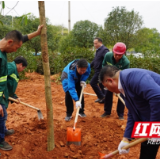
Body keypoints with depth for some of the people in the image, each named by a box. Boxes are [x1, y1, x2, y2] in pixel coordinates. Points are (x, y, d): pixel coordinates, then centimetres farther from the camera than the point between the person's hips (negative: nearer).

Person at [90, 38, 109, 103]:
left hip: (101, 71, -10)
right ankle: (103, 98, 24)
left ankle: (101, 96, 4)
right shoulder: (98, 50, 15)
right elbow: (95, 60, 25)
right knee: (101, 84, 14)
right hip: (98, 71, 10)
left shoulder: (104, 50, -16)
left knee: (93, 83, -7)